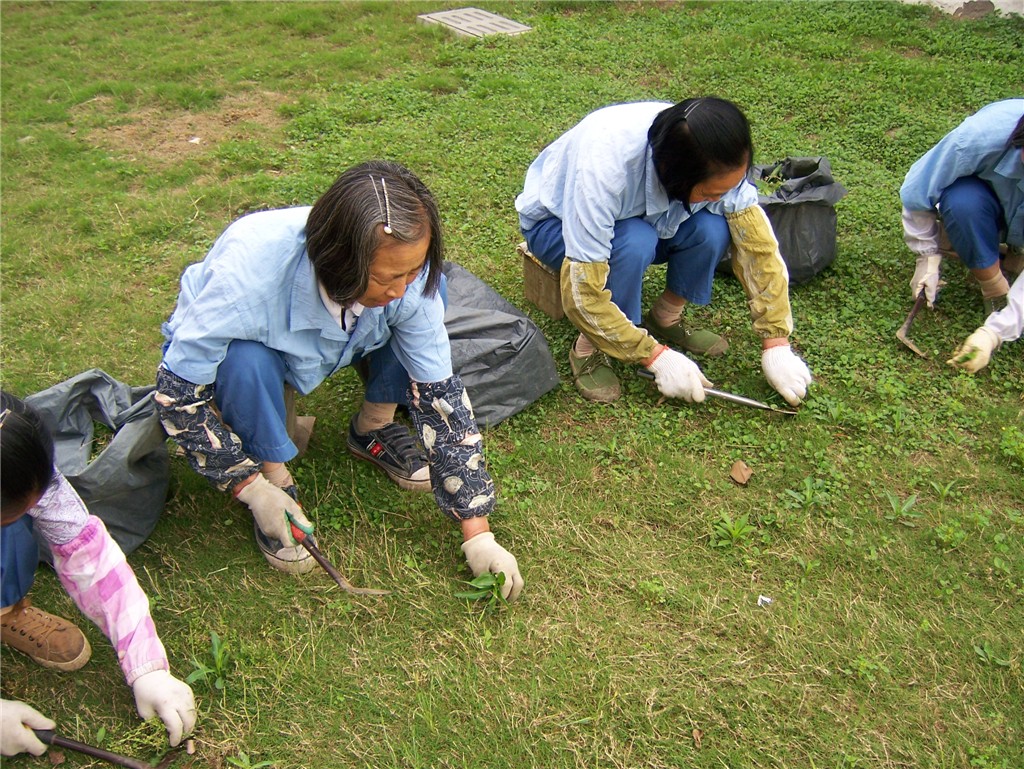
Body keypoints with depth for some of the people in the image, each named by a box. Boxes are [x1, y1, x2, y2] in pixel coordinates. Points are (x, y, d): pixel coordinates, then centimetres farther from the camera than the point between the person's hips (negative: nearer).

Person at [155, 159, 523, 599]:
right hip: (232, 347, -2)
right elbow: (177, 392, -27)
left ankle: (372, 430, 0)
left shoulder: (407, 274, -29)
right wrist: (254, 489, -25)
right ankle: (276, 479, -9)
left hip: (328, 344, 3)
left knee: (430, 298, -23)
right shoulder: (249, 272, -40)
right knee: (248, 362, -39)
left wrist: (478, 535, -23)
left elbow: (440, 393, -23)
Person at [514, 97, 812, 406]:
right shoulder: (604, 167, -41)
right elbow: (583, 294, -38)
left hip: (636, 215, 4)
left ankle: (665, 320, -1)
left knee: (712, 228, -26)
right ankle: (588, 350, -15)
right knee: (636, 241, -37)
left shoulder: (718, 164, -26)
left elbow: (758, 245, -18)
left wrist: (776, 345, -20)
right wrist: (657, 357, -31)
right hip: (555, 223, -4)